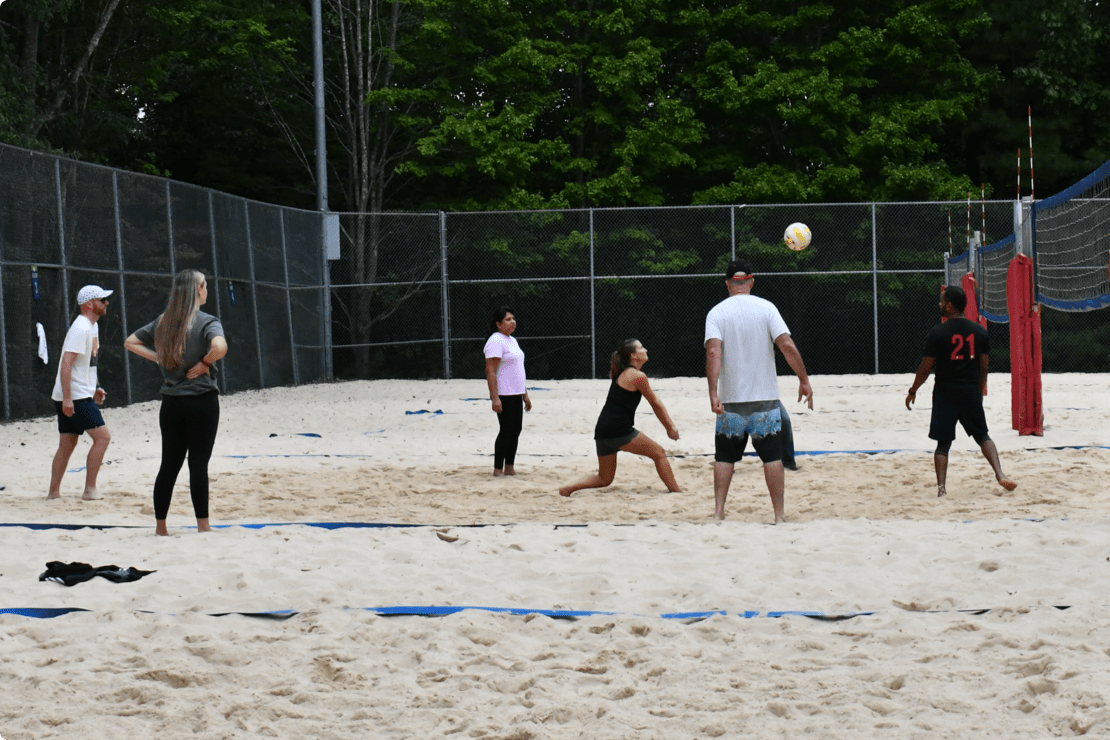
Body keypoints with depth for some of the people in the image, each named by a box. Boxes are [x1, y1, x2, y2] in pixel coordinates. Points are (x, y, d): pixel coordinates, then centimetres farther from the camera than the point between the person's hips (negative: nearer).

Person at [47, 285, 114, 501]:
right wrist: (67, 398, -26)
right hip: (74, 397, -10)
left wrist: (95, 388, 20)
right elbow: (66, 363, -23)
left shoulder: (92, 326, 15)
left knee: (67, 444, 12)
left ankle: (53, 492, 16)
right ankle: (90, 490, -8)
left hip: (71, 397, 10)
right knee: (102, 436, -11)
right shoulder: (81, 328, -17)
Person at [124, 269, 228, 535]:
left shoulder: (163, 322, 8)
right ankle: (202, 525, 2)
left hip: (171, 402, 5)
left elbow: (131, 342, 15)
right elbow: (219, 347, -29)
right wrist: (203, 363, -12)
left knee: (169, 464, 10)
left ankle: (160, 526, 13)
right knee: (198, 464, -1)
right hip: (202, 401, -5)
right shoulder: (206, 322, -10)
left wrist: (159, 359, 7)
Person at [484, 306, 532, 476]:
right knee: (506, 431, -7)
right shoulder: (496, 341, -13)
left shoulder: (512, 340, 17)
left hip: (516, 394, 9)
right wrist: (495, 398, -25)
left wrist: (525, 394, 22)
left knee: (516, 430, 9)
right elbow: (490, 371, -19)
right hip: (504, 395, -9)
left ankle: (509, 468, 15)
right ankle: (498, 470, -1)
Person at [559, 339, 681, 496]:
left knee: (604, 479, 15)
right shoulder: (637, 376, -7)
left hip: (602, 431, 9)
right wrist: (670, 428, 10)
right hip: (618, 430, -9)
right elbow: (656, 404, 0)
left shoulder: (621, 373, 19)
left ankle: (568, 488, 2)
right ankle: (676, 492, 5)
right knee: (659, 453, 5)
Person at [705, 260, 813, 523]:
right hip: (765, 397, 0)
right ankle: (779, 514, 5)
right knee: (772, 456, 6)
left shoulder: (716, 312, -1)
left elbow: (713, 351, -15)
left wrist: (713, 393, -20)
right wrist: (804, 380, -1)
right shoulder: (766, 307, -1)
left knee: (725, 457, 10)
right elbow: (787, 346, -9)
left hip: (731, 398, 1)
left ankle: (718, 512, 5)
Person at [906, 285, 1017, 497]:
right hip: (971, 392, 3)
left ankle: (941, 487, -5)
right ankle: (1000, 475, 0)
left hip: (945, 392, -3)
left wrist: (912, 391, 6)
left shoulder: (937, 333, -9)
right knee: (982, 436, 17)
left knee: (943, 442, 4)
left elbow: (925, 367, -6)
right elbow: (983, 367, 8)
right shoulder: (980, 332, 3)